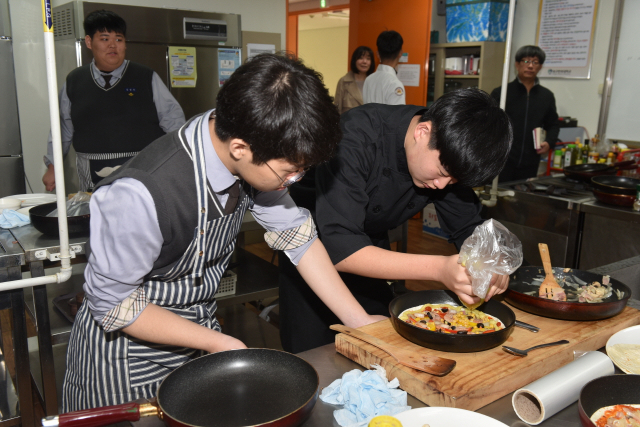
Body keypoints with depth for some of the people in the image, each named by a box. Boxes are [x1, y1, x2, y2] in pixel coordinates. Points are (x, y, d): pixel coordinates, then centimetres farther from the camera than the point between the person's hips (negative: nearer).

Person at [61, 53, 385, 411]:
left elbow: (295, 233, -6)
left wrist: (359, 321, -6)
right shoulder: (142, 195, -37)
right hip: (129, 346, -5)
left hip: (200, 321, 6)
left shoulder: (252, 159, -19)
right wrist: (215, 342, -18)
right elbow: (113, 303, -23)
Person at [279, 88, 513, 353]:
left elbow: (467, 228, -7)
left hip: (371, 247, 5)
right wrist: (439, 268, -49)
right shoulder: (356, 138, -36)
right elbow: (339, 248, -41)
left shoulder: (449, 155, -16)